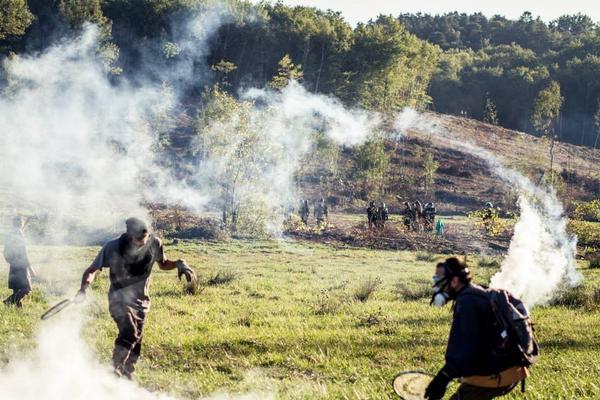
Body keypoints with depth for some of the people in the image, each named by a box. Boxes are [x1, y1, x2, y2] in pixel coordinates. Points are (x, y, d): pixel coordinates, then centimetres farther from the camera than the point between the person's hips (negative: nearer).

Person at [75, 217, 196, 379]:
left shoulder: (154, 243, -12)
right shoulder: (113, 248, -20)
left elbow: (163, 263, 10)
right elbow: (92, 270, -9)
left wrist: (179, 264, -10)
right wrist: (83, 288, -27)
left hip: (141, 300, 4)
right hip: (119, 298, -4)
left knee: (136, 342, 10)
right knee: (129, 333, -27)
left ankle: (127, 376, 28)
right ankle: (116, 369, -14)